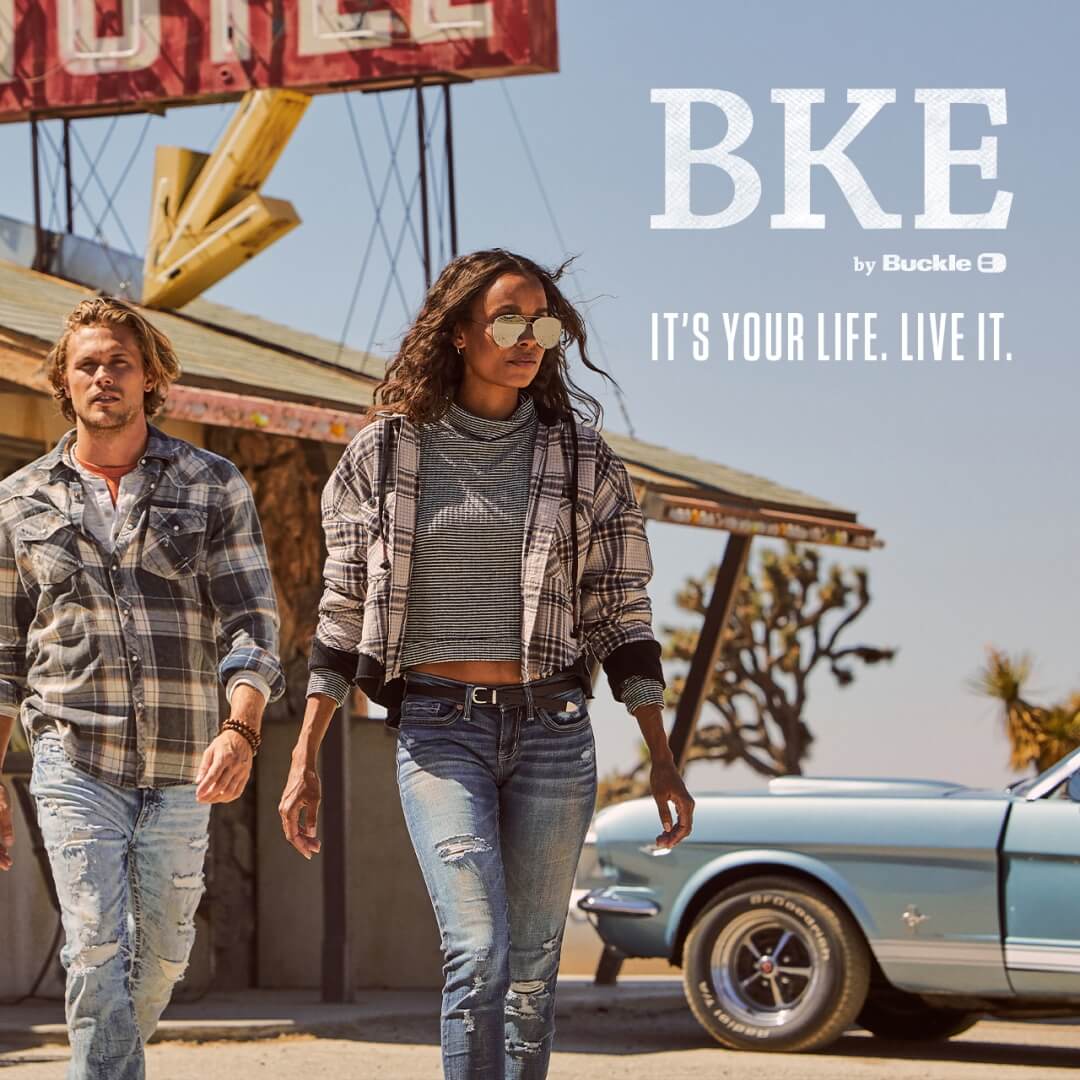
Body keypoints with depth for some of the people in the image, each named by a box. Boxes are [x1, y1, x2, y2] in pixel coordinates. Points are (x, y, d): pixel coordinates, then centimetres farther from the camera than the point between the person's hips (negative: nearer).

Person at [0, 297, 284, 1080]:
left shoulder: (214, 487, 5)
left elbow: (252, 624, -2)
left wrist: (241, 731, -20)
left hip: (182, 764, 1)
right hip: (74, 758, -1)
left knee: (162, 955, 10)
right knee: (98, 951, -12)